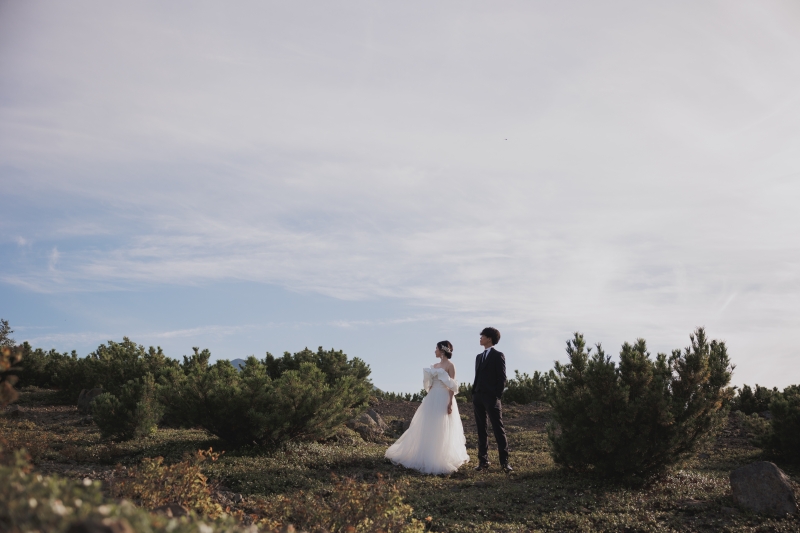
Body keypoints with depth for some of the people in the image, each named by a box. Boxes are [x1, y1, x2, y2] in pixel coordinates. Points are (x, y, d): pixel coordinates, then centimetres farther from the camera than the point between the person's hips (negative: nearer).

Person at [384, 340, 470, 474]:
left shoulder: (450, 365, -7)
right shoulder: (435, 366, 14)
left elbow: (452, 386, -12)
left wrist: (450, 403, -18)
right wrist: (427, 399, 14)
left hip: (444, 399, -7)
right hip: (432, 399, 8)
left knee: (442, 431, -4)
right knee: (428, 429, 10)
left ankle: (440, 459, 4)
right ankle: (426, 456, 19)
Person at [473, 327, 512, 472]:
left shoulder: (498, 355, -2)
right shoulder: (479, 356, 18)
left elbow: (501, 377, -7)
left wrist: (498, 395, -13)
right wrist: (473, 393, 9)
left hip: (491, 397, -7)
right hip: (478, 397, 7)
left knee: (498, 430, -5)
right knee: (481, 430, 7)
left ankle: (504, 462, -4)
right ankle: (483, 460, 12)